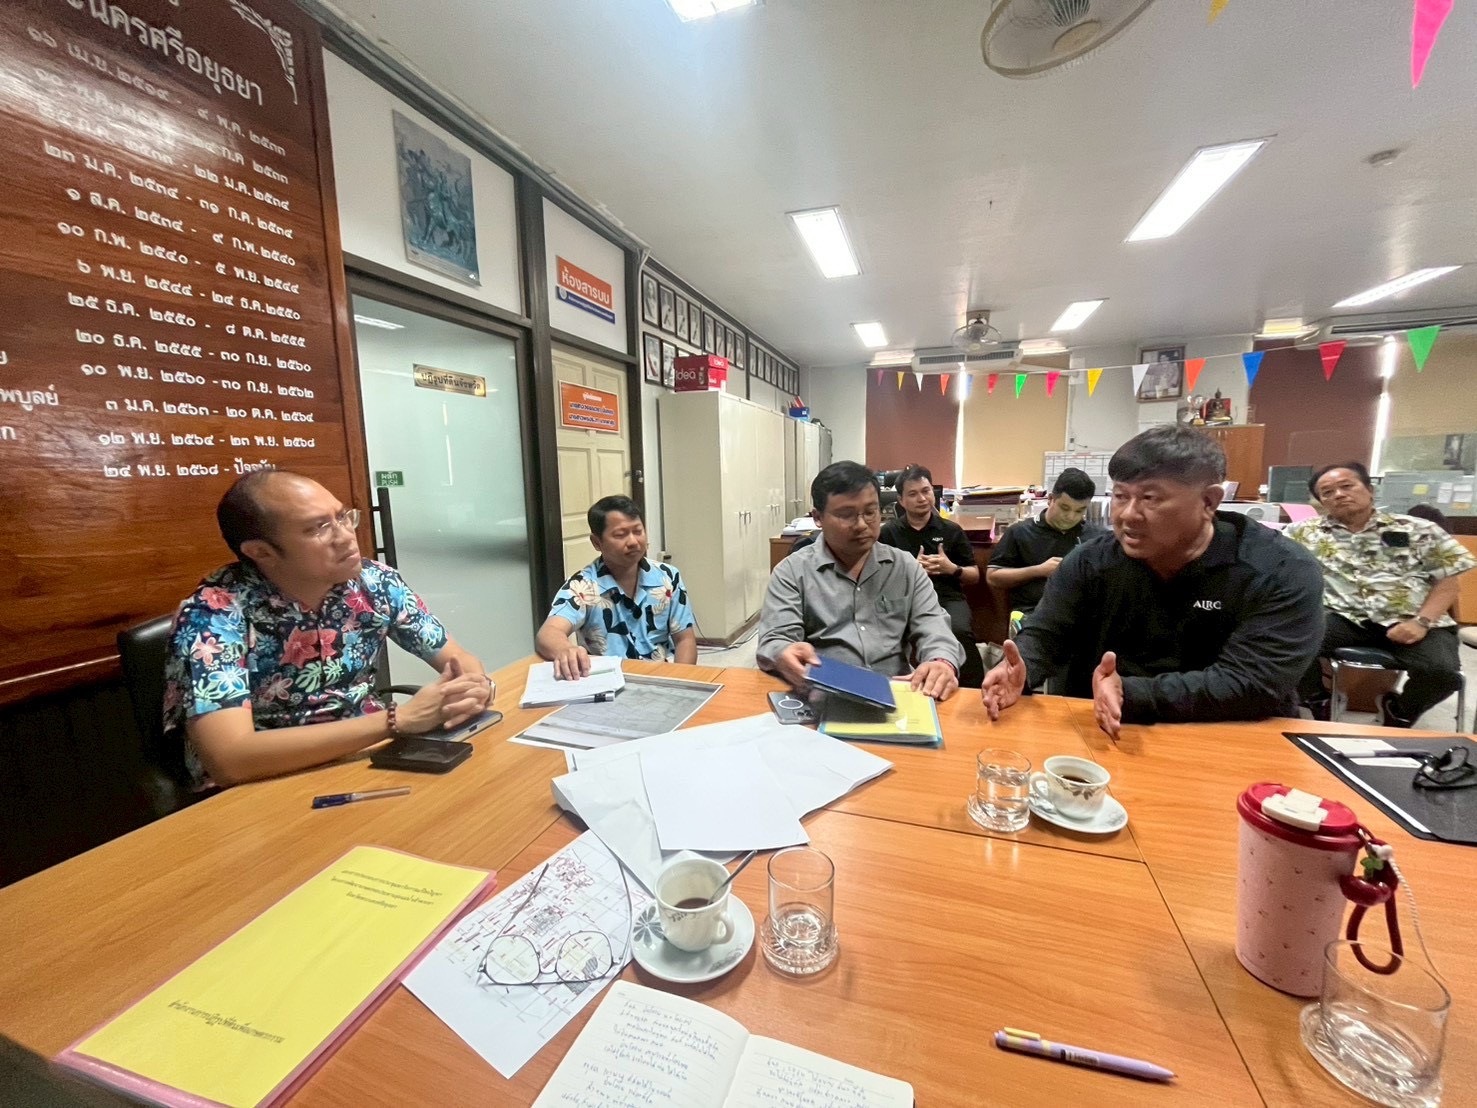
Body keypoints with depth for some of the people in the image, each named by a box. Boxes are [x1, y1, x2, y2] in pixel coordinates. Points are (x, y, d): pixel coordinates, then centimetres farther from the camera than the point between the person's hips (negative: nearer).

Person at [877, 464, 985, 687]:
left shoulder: (951, 530, 15)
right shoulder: (888, 532, 11)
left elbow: (975, 577, 18)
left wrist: (952, 568, -3)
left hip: (948, 598, 2)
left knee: (960, 632, -33)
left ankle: (973, 692, -13)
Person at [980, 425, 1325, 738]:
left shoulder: (1284, 574, -11)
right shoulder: (1090, 561, -4)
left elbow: (1251, 684, -20)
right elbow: (1044, 634, -3)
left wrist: (1132, 695, -32)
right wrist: (1021, 669, -26)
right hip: (1097, 740, 1)